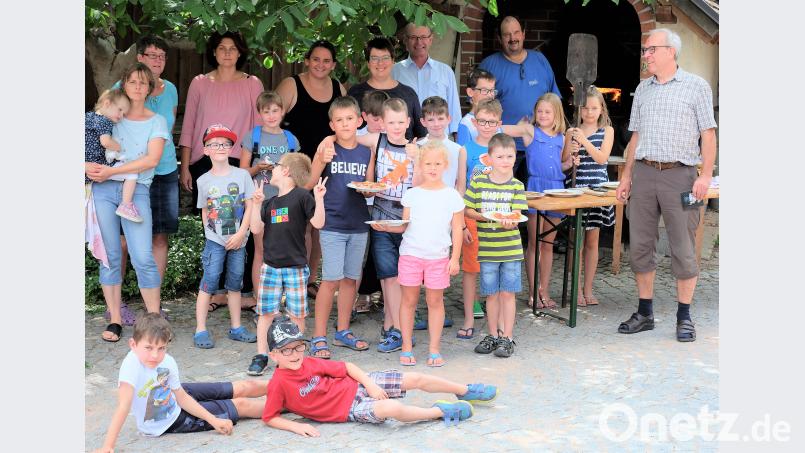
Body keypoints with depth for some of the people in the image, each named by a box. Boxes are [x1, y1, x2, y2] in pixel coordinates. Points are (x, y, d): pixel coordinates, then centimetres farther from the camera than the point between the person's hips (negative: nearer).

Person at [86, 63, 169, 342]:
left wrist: (111, 171, -11)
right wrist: (88, 166, -11)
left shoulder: (156, 122, 8)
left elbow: (151, 160, -5)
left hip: (136, 191, -2)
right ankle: (114, 320, 10)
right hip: (103, 190, 2)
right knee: (109, 256, 3)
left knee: (143, 258, -10)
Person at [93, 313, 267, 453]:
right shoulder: (131, 365, -37)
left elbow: (182, 397, -9)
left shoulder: (168, 361, -19)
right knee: (240, 406, 3)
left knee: (244, 388, 10)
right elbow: (123, 407, -42)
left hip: (176, 396, 4)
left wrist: (213, 420, -11)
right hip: (170, 422, -4)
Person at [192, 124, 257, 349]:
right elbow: (204, 211, 8)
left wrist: (241, 233, -10)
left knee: (235, 283, 10)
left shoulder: (242, 175, -1)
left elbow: (250, 206, -3)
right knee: (209, 281, -5)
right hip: (214, 240, -1)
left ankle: (236, 328, 19)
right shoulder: (203, 180, 1)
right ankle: (201, 330, -1)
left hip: (238, 240, 1)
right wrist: (210, 232, -3)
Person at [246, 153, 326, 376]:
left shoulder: (302, 196, -5)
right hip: (270, 266, 5)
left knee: (296, 314, 5)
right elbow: (256, 229, 5)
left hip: (295, 267, -4)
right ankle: (261, 356, 13)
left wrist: (319, 198, -22)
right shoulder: (269, 202, 11)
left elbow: (318, 223, -11)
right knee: (266, 312, 5)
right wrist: (257, 203, -2)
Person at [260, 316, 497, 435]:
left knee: (416, 379, 1)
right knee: (393, 408, -33)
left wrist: (369, 383, -7)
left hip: (358, 385, 5)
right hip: (350, 409, -5)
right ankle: (441, 411, -6)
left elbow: (346, 367, 5)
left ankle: (466, 391, 24)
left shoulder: (309, 363, -2)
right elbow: (269, 417, -11)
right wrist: (296, 426, -24)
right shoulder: (279, 383, -15)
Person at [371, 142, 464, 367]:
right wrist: (386, 227, -14)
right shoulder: (411, 194, 4)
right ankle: (406, 348, 15)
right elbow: (404, 226, 4)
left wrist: (455, 258, -1)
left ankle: (434, 349, 14)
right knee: (409, 300, 6)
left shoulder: (452, 196, 1)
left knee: (435, 301, 5)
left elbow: (457, 229, 3)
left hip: (439, 256, -1)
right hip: (411, 254, 1)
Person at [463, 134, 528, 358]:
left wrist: (509, 221, -32)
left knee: (508, 293, 4)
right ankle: (493, 335, 24)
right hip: (487, 249, 1)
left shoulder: (516, 186, -1)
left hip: (511, 249, -1)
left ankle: (507, 338, 14)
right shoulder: (478, 182, -1)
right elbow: (467, 209, 4)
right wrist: (481, 216, -15)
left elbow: (516, 214, -10)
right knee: (492, 294, 10)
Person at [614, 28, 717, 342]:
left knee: (683, 249, 0)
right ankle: (645, 313, 16)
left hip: (679, 175, -4)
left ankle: (684, 317, 10)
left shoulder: (696, 86, 1)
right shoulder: (643, 89, 15)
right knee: (640, 246, 6)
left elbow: (708, 133, -2)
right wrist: (626, 176, 11)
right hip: (644, 173, 5)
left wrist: (705, 175, -12)